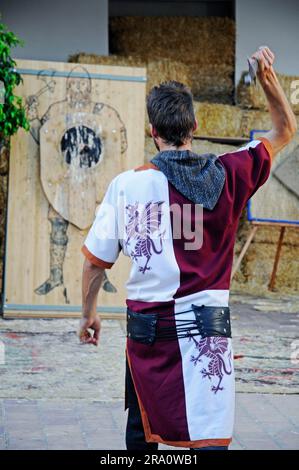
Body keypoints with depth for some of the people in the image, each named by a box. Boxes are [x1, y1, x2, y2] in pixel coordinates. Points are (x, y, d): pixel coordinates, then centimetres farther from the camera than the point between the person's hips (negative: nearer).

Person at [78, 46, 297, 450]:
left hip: (146, 328, 1)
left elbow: (95, 261, 3)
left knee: (141, 428, 22)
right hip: (205, 329, -1)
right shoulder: (226, 176, -1)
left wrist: (88, 313, 18)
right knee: (209, 437, -6)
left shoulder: (126, 185, -3)